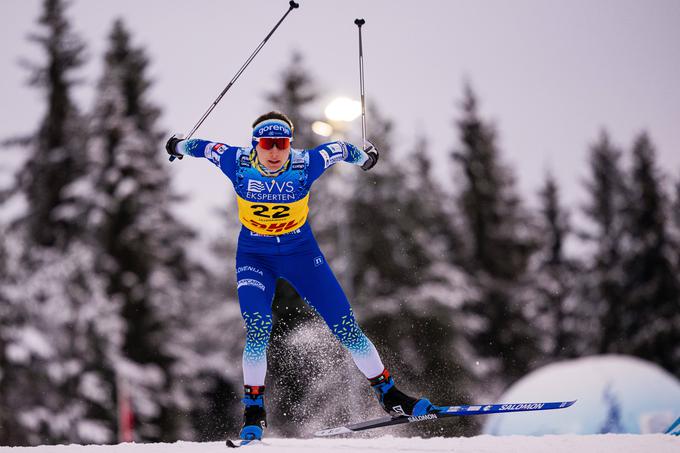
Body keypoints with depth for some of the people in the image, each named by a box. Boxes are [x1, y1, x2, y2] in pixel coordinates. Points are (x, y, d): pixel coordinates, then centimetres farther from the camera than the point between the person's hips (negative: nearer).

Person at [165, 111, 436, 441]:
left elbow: (338, 149, -3)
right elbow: (206, 147, 0)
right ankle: (254, 409, -6)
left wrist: (365, 157, 13)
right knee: (257, 328, -22)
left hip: (301, 252, 0)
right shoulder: (238, 162, -20)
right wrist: (179, 146, 18)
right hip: (254, 257, 0)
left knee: (345, 325, -3)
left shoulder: (305, 164, -22)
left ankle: (386, 392, 12)